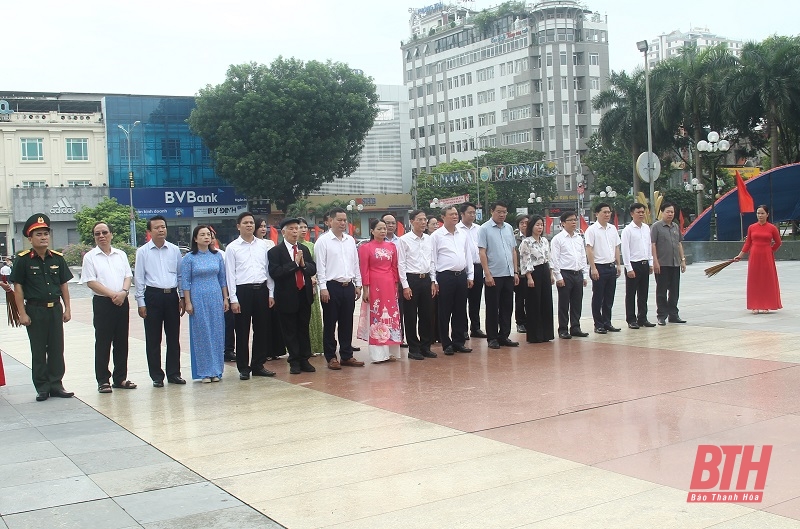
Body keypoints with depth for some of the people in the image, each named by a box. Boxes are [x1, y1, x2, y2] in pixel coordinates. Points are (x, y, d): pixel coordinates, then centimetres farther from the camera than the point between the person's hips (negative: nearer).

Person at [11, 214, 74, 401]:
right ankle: (42, 388, 13)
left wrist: (67, 308, 7)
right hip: (35, 310, -3)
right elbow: (18, 287, -5)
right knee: (38, 351, 5)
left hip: (55, 309, 3)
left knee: (57, 349, 7)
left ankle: (56, 384, 17)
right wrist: (22, 313, -10)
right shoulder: (23, 259, -6)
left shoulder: (57, 258, 5)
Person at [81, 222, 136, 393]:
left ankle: (120, 378, 17)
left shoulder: (121, 255, 13)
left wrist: (123, 292, -11)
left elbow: (128, 276, 9)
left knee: (121, 342, 8)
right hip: (102, 303, -4)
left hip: (122, 302, 4)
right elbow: (90, 282, -7)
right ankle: (103, 380, 6)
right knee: (103, 343, -1)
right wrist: (112, 294, -14)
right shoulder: (90, 257, 0)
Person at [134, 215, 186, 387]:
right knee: (153, 339, 4)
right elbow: (139, 278, 0)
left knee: (174, 337, 8)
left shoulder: (174, 250, 6)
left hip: (172, 296, 2)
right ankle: (156, 376, 13)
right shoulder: (143, 252, 0)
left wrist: (182, 298, 9)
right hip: (153, 296, -2)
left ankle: (174, 373, 18)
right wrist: (141, 303, -4)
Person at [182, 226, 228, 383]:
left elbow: (223, 278, 11)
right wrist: (188, 303, -6)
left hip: (216, 299, 3)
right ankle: (204, 372, 8)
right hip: (198, 299, -3)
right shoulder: (189, 258, -2)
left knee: (217, 333, 5)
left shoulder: (217, 255, 7)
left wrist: (225, 298, 7)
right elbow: (185, 281, -2)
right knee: (201, 334, 1)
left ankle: (216, 370, 14)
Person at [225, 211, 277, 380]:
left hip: (261, 290, 3)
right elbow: (230, 275, -2)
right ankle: (243, 368, 13)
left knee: (262, 329, 8)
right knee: (242, 331, 3)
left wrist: (271, 293, 5)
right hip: (242, 290, -3)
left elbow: (268, 270, 10)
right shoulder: (232, 248, 0)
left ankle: (258, 365, 20)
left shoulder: (263, 245, 8)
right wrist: (233, 299, -8)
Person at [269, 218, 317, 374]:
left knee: (304, 329, 10)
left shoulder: (304, 249, 12)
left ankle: (304, 360, 18)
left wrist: (304, 264, -12)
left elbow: (313, 269, 9)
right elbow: (275, 273, -17)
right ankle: (294, 362, 12)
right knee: (290, 331, 3)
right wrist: (295, 263, -18)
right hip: (287, 297, -4)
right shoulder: (275, 252, -6)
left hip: (305, 295, 5)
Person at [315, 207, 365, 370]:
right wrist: (323, 288, -14)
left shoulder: (350, 240, 11)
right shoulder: (323, 241, -6)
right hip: (332, 286, -5)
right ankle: (331, 357, 11)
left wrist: (358, 284, 11)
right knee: (330, 324, 3)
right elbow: (320, 266, -9)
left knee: (347, 323, 11)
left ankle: (346, 356, 19)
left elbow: (356, 264, 15)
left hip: (348, 286, 5)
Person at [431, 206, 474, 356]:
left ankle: (458, 342, 20)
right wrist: (434, 281, -7)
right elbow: (432, 259, -4)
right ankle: (447, 344, 9)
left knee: (460, 311, 10)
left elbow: (468, 256, 15)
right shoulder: (436, 236, -4)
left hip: (461, 276, 5)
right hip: (445, 276, -5)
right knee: (445, 312, 1)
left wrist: (470, 276, 11)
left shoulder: (463, 234, 10)